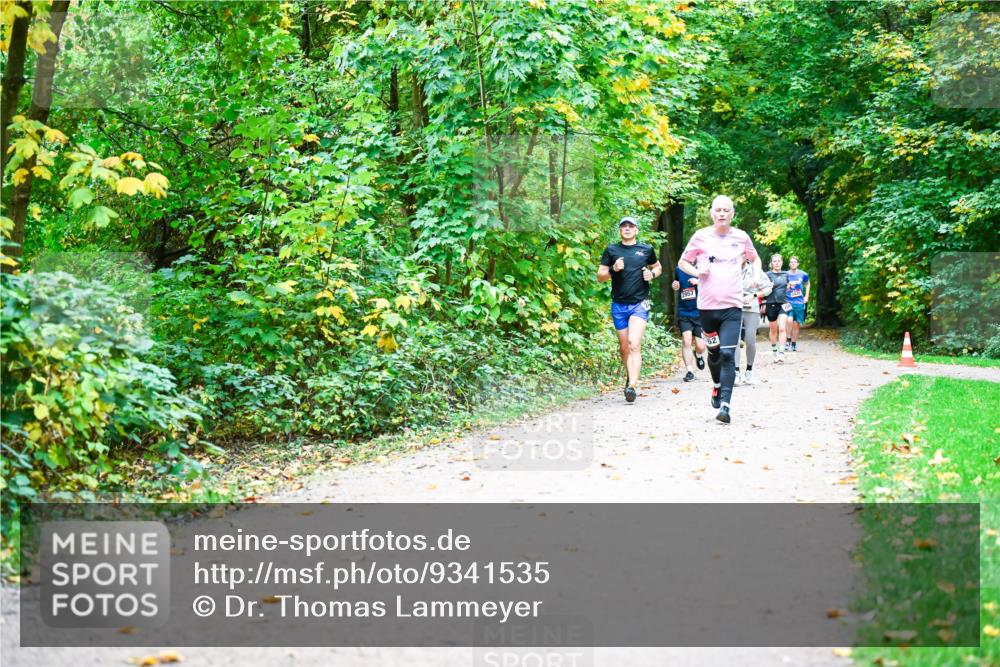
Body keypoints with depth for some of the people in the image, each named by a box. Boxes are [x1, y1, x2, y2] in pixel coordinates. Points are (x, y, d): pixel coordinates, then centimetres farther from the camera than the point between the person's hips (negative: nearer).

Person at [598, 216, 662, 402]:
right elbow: (600, 277, 6)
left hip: (639, 304, -2)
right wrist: (613, 269, -13)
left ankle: (632, 386, -24)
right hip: (619, 304, 2)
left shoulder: (646, 249, 6)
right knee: (624, 347, 10)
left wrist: (652, 274, 0)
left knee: (634, 344, -17)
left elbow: (658, 267, 22)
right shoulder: (611, 250, 6)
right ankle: (630, 376, 32)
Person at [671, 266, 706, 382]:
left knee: (700, 346, 0)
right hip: (684, 313, 2)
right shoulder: (678, 270, 7)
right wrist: (675, 286, 1)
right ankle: (690, 371, -3)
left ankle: (698, 355, 37)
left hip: (700, 313, -2)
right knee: (687, 341, -12)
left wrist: (699, 282, -19)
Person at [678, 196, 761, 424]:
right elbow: (682, 262, 10)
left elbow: (755, 259, 23)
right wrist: (697, 272, -10)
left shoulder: (741, 237, 5)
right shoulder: (701, 236, 2)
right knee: (714, 352, 16)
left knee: (728, 355, -13)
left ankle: (725, 405, -16)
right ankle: (717, 385, 44)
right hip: (707, 305, 1)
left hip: (733, 305, -1)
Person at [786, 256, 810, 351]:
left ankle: (794, 344, 17)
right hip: (788, 302, -2)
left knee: (796, 324, 6)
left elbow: (807, 284, 22)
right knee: (789, 321, -22)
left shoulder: (803, 274, 3)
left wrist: (806, 297, 16)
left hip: (799, 303, 2)